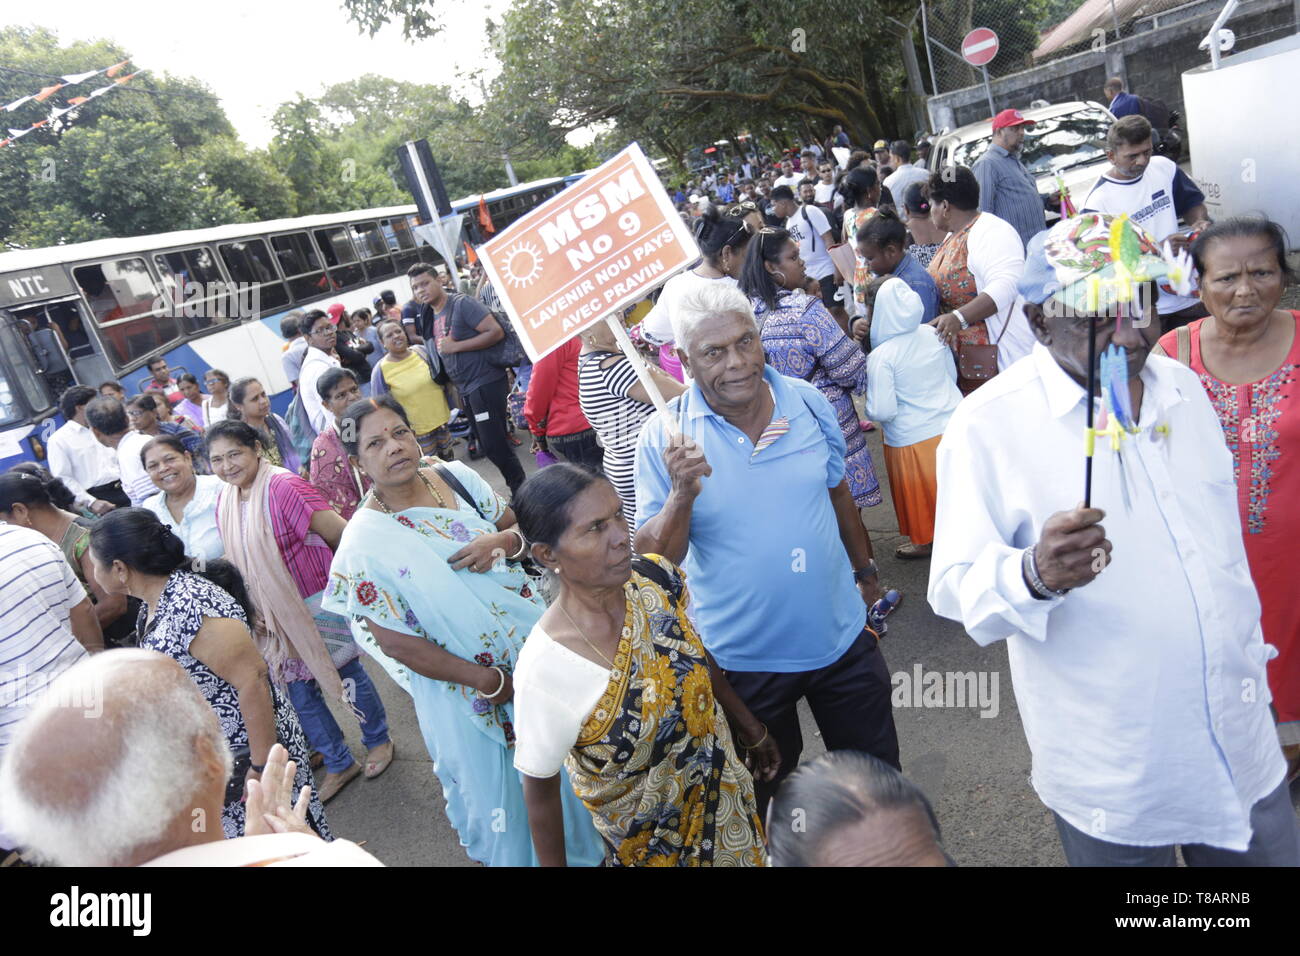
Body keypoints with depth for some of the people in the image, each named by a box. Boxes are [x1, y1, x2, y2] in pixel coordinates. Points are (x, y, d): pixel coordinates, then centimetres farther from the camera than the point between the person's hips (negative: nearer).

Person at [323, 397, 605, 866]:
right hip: (470, 692, -5)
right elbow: (396, 642, -18)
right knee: (502, 788, 13)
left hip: (535, 640, 5)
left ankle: (582, 847, 51)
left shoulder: (456, 476, -7)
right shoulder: (364, 542, -20)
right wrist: (493, 683, -17)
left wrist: (501, 540, -22)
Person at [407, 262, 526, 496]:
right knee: (488, 445, 13)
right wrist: (456, 389, 17)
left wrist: (456, 346, -19)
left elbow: (496, 332, -19)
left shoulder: (462, 304, -11)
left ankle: (521, 491, 4)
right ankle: (518, 491, 24)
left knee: (494, 444, -10)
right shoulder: (429, 317, 13)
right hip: (465, 389, 9)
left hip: (485, 383, -9)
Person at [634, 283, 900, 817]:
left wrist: (865, 570, 19)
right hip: (744, 657, -2)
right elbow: (653, 562, -17)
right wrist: (683, 495, -34)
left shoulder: (809, 403, -7)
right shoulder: (664, 438, -17)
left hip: (842, 636, 3)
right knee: (768, 794, 22)